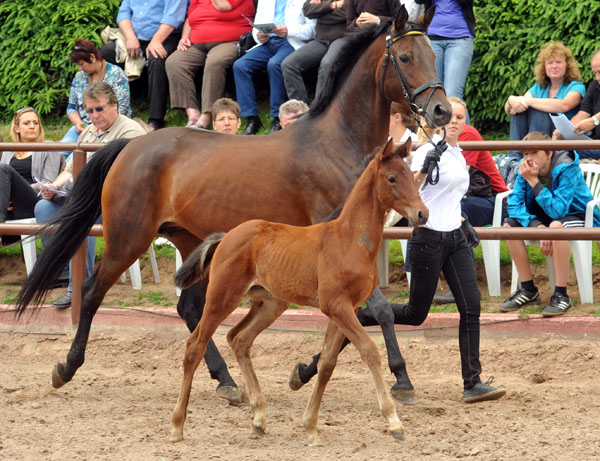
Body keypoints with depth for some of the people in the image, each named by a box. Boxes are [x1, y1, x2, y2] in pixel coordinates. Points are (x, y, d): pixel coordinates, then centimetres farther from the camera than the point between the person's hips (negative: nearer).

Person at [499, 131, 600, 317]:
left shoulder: (566, 169, -27)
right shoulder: (525, 169, -11)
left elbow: (557, 211, -34)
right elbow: (514, 204, -14)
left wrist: (534, 181, -37)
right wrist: (536, 225, -30)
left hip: (578, 216, -7)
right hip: (544, 217, 7)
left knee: (556, 226, -39)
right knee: (510, 224, -15)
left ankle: (561, 295, -30)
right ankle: (528, 289, -4)